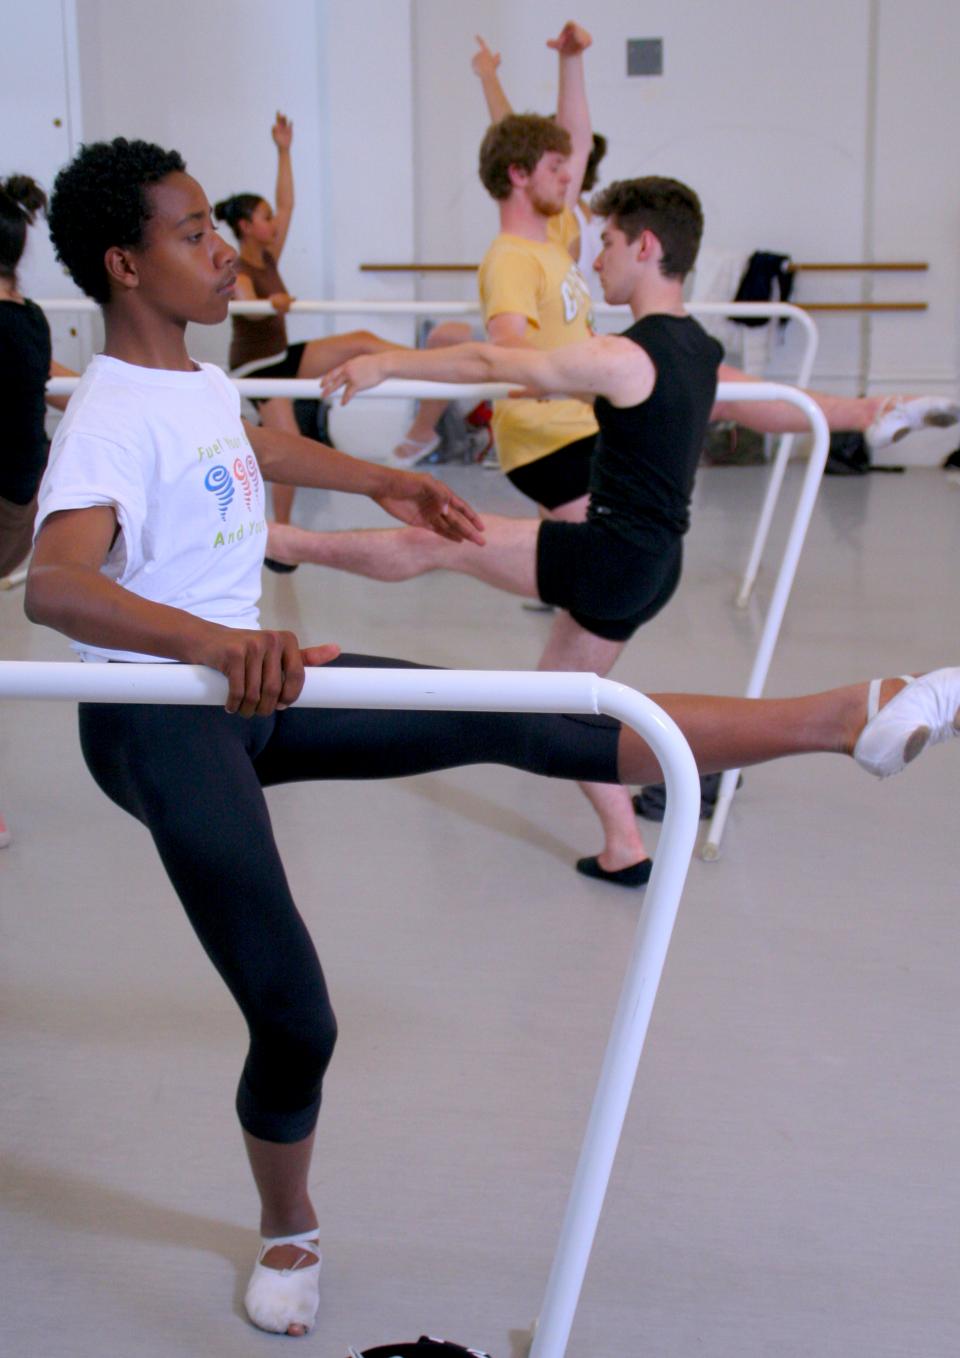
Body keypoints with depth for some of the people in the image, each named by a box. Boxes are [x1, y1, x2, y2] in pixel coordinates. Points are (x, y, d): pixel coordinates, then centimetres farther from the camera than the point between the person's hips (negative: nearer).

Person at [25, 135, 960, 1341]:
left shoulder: (195, 381, 7)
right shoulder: (112, 416, -21)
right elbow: (54, 583, -39)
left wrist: (385, 482, 41)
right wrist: (214, 642, -54)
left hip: (250, 685, 8)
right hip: (159, 728, -7)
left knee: (513, 725, -6)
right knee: (294, 1020, -6)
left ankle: (853, 719, -6)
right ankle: (288, 1234, 25)